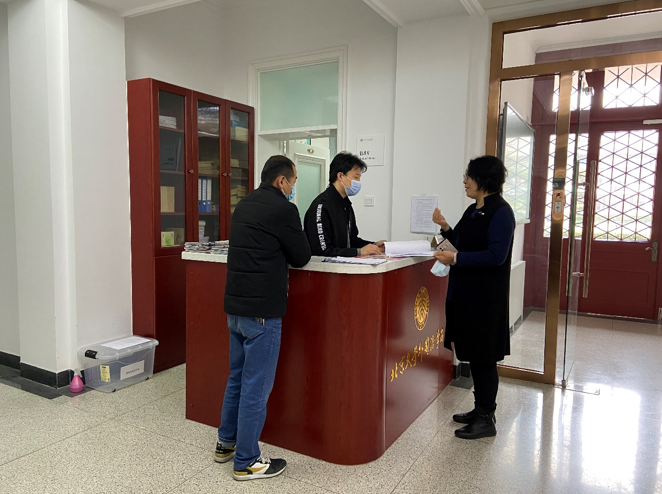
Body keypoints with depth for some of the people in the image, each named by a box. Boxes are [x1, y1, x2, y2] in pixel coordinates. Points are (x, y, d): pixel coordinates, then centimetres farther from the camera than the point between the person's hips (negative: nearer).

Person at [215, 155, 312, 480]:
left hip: (235, 306, 9)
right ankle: (246, 462, 15)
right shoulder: (283, 208, -13)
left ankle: (226, 443, 34)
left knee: (237, 377, 21)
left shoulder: (244, 205, 13)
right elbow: (301, 258, -6)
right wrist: (289, 248, 12)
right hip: (261, 310, -9)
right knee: (256, 386, 2)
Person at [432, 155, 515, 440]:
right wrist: (444, 226, 10)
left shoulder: (500, 212, -14)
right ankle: (480, 409, 30)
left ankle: (486, 420, 15)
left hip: (486, 296, -9)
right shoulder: (473, 210, 13)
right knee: (472, 354, 16)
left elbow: (496, 255, -22)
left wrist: (456, 258, -23)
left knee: (483, 356, 1)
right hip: (466, 291, 9)